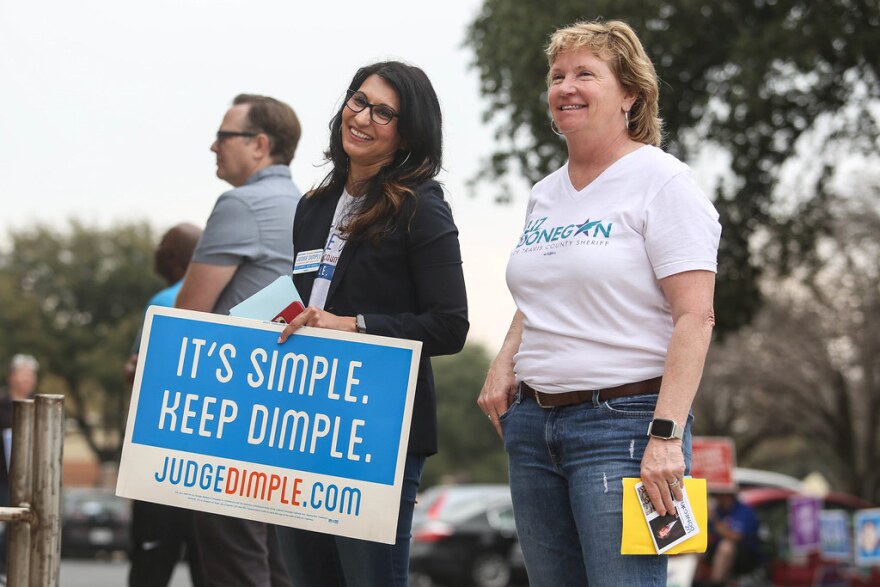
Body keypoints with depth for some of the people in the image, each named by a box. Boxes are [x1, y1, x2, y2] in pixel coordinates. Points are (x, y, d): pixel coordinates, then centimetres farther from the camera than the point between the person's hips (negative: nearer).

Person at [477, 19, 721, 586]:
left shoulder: (661, 181, -7)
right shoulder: (545, 194, 16)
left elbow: (695, 317, -15)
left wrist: (666, 434, -22)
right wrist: (504, 364, 7)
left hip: (624, 420, -7)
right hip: (532, 422, 8)